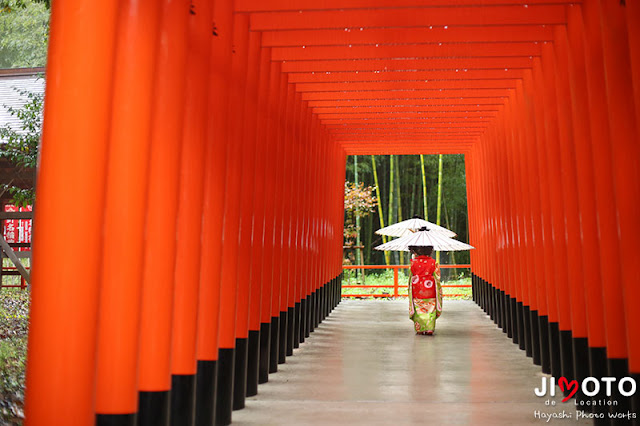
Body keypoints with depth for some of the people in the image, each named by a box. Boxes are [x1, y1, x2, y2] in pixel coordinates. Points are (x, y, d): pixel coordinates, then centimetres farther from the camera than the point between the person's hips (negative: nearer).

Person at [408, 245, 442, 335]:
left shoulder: (414, 262, -7)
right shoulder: (433, 262, -5)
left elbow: (412, 274, 6)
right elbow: (437, 277, 0)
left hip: (417, 289, 0)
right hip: (430, 290, 0)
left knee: (418, 309, 8)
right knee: (430, 309, 7)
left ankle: (420, 329, 9)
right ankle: (429, 329, 3)